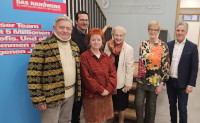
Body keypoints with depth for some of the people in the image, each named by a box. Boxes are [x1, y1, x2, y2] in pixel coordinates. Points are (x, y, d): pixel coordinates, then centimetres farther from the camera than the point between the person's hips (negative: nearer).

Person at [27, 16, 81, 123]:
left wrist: (78, 91, 11)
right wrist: (38, 100, -14)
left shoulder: (75, 47, 9)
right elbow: (33, 75, -13)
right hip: (51, 97, -5)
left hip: (70, 94, 6)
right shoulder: (42, 46, -11)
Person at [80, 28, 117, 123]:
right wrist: (101, 90, -13)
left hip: (106, 95, 5)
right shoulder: (84, 56, -8)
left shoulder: (105, 56, 9)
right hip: (91, 96, -5)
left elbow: (112, 73, 5)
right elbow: (86, 77, -13)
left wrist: (109, 89, -8)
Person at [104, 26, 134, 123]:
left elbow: (130, 67, -10)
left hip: (121, 82, -3)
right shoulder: (108, 45, -1)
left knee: (121, 106, 12)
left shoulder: (128, 49, -11)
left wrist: (128, 83, -9)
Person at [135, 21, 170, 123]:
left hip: (155, 82, -2)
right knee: (138, 104, 2)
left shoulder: (163, 46, -8)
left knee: (151, 105, 12)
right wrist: (139, 75, 10)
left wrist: (162, 83, -9)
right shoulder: (143, 44, 3)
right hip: (142, 80, 3)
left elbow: (166, 66, -8)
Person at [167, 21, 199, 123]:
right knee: (172, 105, 18)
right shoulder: (169, 45, 2)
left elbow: (194, 68, -7)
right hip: (170, 81, 3)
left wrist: (191, 84, -10)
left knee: (182, 108, 7)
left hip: (183, 83, -3)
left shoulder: (192, 47, -6)